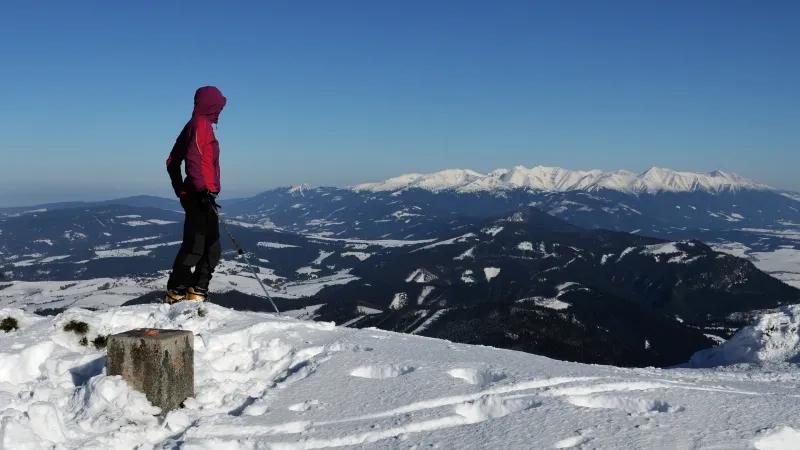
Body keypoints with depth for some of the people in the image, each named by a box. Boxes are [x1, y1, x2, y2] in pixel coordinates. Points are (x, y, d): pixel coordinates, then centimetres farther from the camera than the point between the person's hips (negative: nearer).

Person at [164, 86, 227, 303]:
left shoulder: (193, 125, 21)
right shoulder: (201, 124, -7)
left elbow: (172, 162, 26)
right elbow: (193, 159, -22)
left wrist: (181, 190, 27)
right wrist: (202, 189, -25)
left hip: (198, 197, 10)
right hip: (200, 197, -10)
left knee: (212, 250, 12)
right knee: (194, 248, -12)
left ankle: (196, 294, 12)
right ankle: (175, 297, -9)